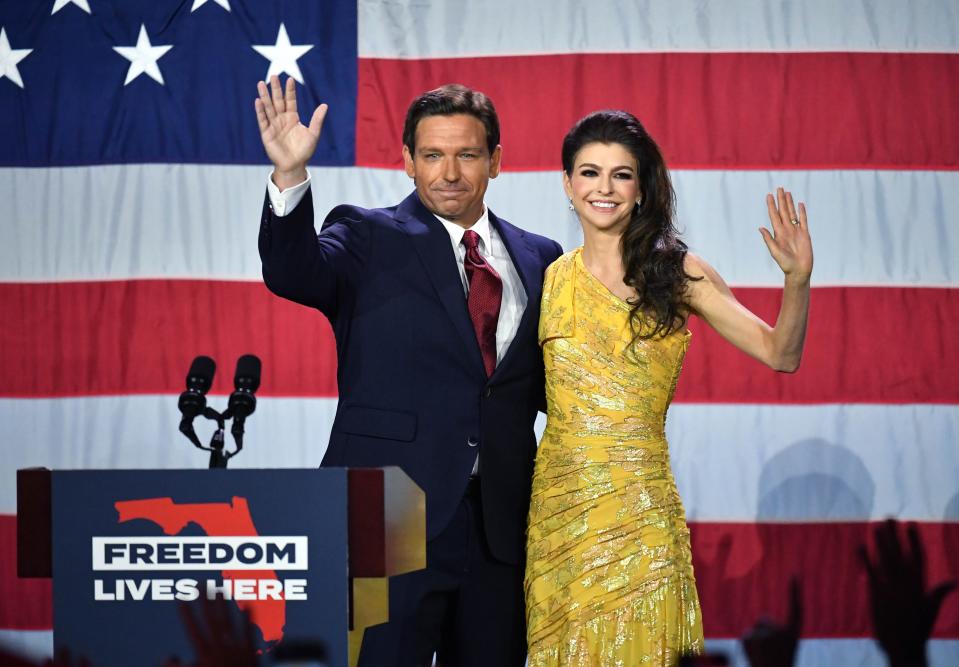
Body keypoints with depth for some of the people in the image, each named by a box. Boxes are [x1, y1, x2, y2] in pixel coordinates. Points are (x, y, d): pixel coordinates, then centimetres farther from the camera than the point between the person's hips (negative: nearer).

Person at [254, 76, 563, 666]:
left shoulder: (539, 259, 13)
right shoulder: (367, 239, 1)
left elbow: (548, 389, 16)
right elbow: (292, 273, -18)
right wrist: (290, 177, -35)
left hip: (499, 526, 4)